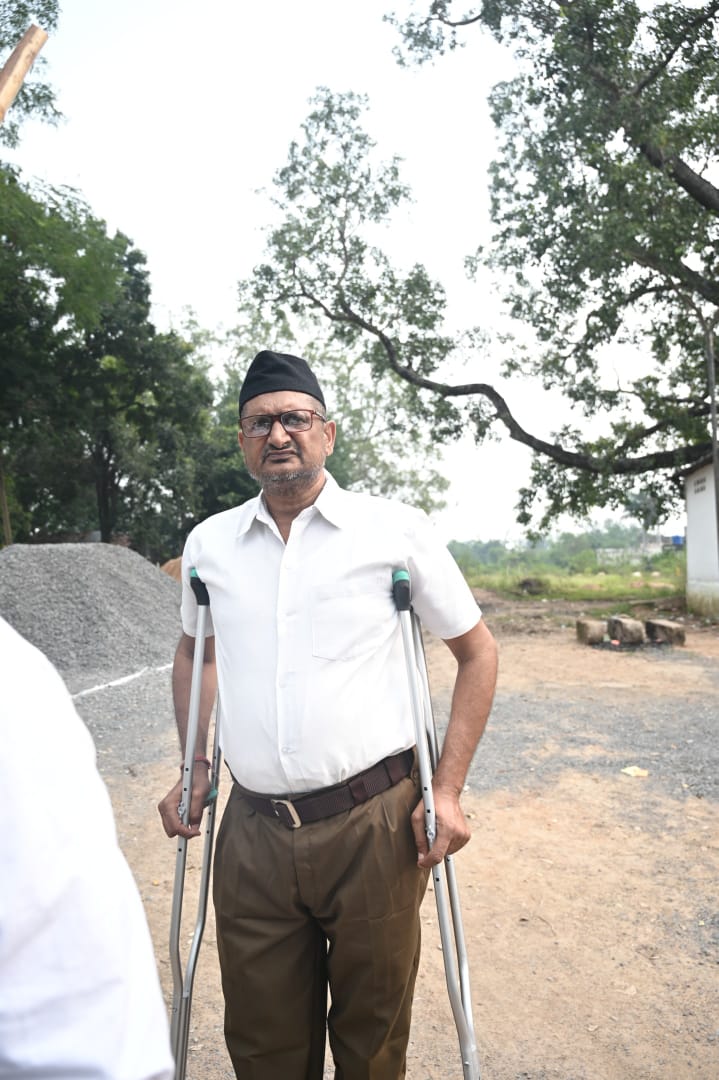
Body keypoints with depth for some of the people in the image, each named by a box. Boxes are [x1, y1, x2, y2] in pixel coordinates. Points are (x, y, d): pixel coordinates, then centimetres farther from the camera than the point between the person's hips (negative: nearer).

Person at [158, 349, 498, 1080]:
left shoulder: (396, 530, -5)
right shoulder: (208, 543, 5)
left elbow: (477, 653, 1)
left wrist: (448, 790, -5)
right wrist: (194, 767, 13)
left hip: (373, 825, -2)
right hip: (252, 832, 3)